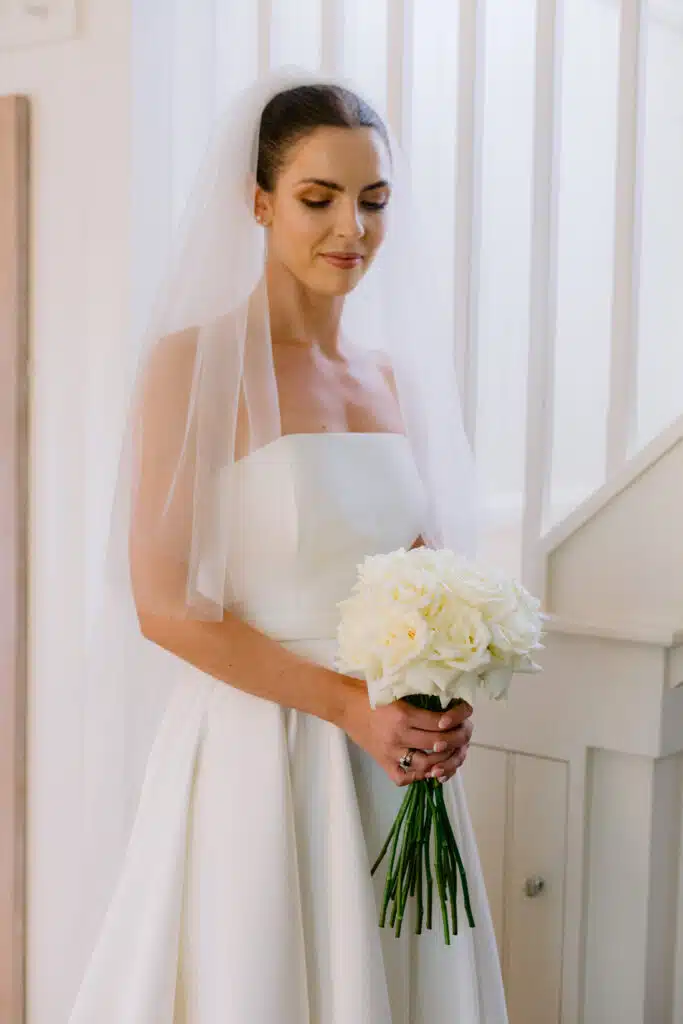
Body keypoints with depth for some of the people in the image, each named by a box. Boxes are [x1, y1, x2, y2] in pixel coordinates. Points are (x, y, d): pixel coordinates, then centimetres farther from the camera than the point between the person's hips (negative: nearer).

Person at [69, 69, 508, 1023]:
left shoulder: (393, 374, 7)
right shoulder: (195, 361, -10)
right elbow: (164, 606, -14)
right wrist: (349, 705, -16)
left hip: (395, 762, 6)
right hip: (254, 756, -5)